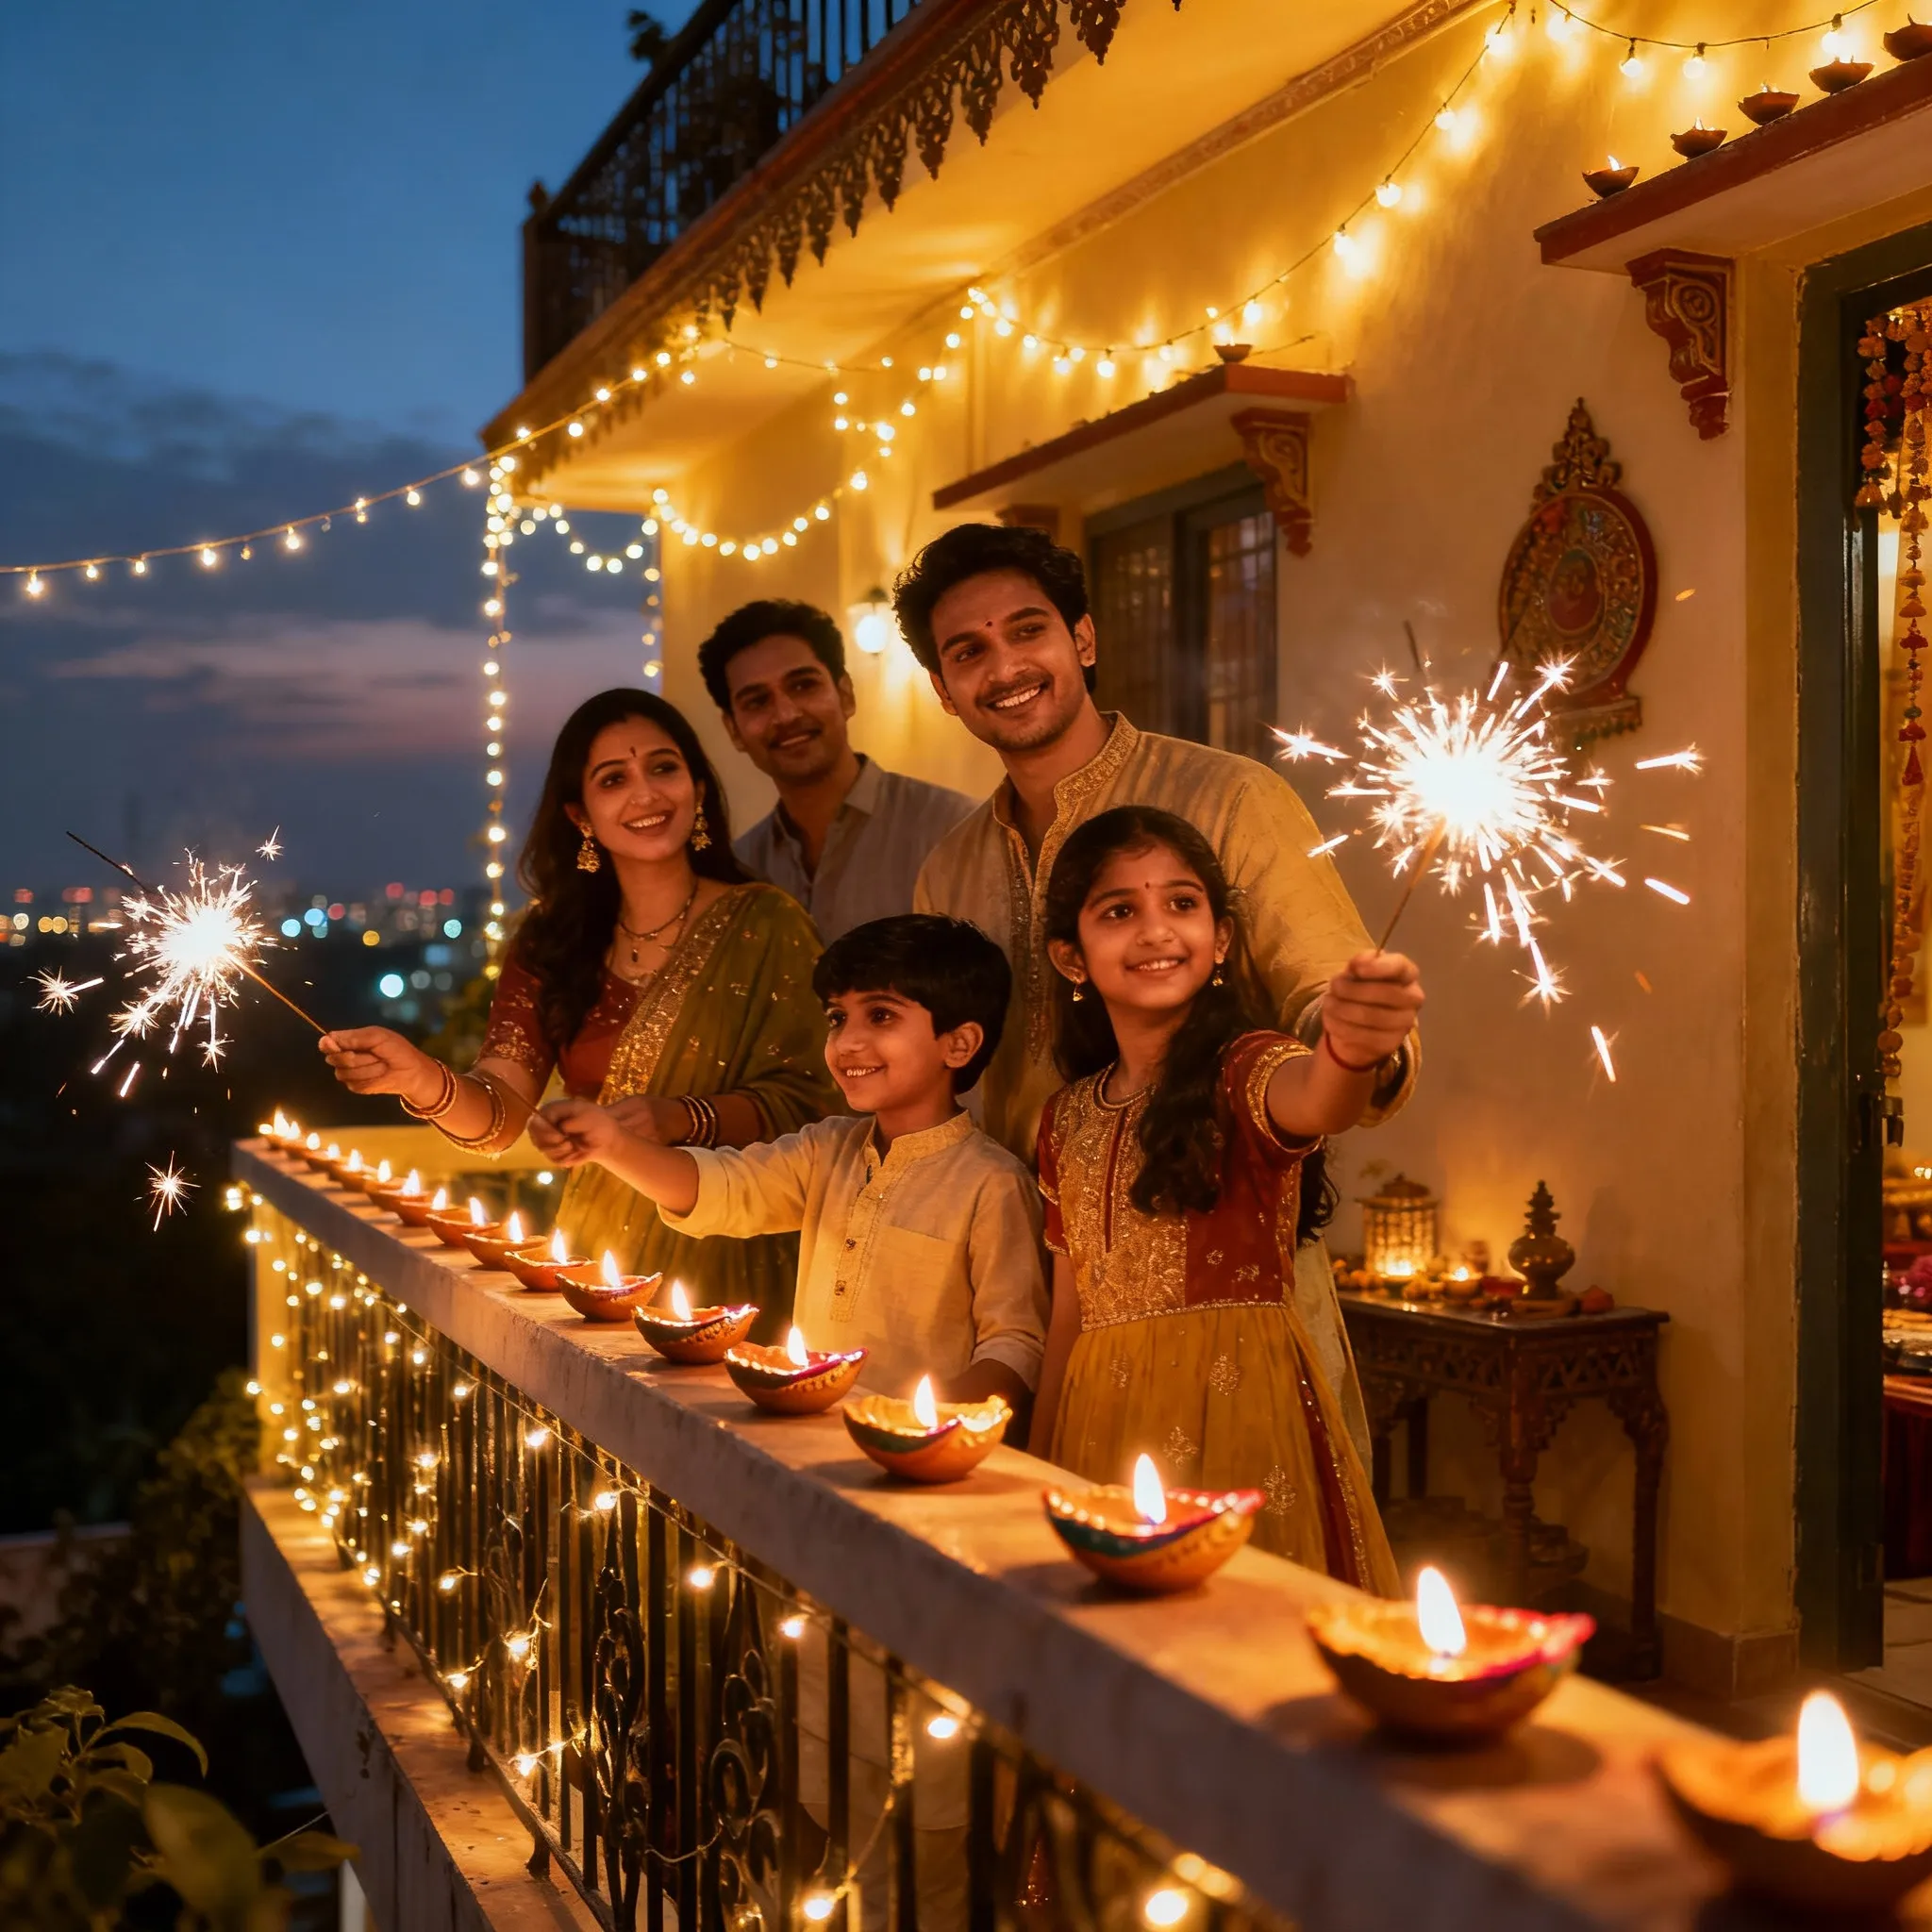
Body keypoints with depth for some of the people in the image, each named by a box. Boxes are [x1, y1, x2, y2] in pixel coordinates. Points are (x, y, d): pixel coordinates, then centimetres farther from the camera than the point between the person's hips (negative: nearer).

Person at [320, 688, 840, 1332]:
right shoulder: (552, 941, 8)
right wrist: (423, 1081, -22)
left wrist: (680, 1119, -23)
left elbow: (804, 1102, -7)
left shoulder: (764, 924, -2)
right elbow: (499, 1115, -1)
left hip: (729, 1269, -3)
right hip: (597, 1263, 3)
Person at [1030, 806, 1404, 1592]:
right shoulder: (1068, 1120, 10)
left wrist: (1351, 1048, -54)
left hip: (1234, 1411, -5)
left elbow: (1314, 1101, -31)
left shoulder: (1243, 1070, -6)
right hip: (1104, 1430, 5)